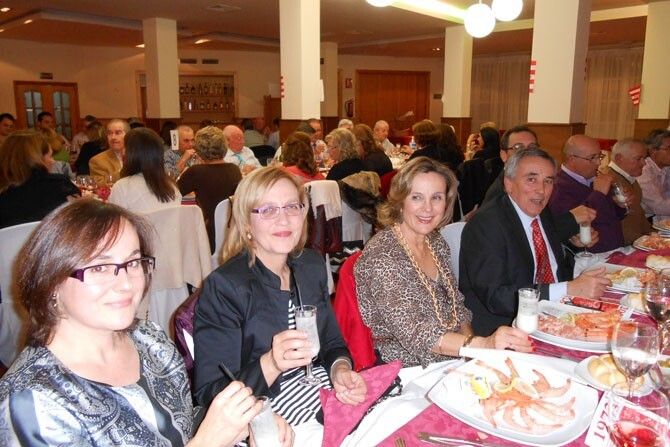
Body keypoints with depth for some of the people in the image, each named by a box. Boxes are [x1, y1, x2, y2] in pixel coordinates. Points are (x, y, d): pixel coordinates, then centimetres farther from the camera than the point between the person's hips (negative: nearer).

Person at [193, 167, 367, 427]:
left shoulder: (312, 265, 8)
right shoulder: (223, 287, -12)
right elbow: (209, 394, -14)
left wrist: (340, 370, -5)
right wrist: (271, 364, -30)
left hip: (334, 405, 6)